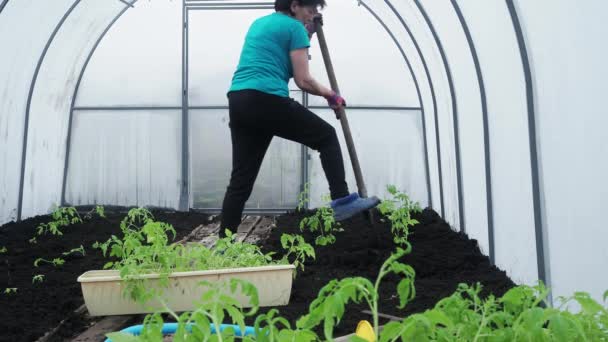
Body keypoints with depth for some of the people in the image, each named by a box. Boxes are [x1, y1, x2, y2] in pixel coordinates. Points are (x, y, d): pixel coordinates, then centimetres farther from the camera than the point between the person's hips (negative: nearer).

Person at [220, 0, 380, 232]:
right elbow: (303, 81, -4)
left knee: (241, 178, 8)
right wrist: (329, 94, 12)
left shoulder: (259, 23, 26)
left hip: (238, 102, 8)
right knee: (326, 137, 10)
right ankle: (342, 201, 2)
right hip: (266, 100, -7)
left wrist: (307, 36, 35)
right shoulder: (295, 28, 2)